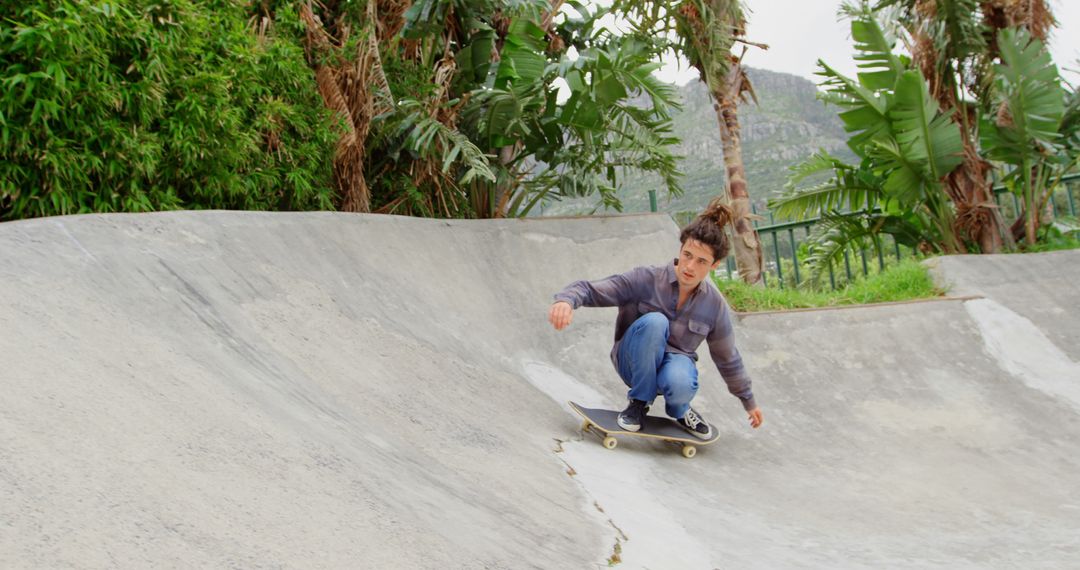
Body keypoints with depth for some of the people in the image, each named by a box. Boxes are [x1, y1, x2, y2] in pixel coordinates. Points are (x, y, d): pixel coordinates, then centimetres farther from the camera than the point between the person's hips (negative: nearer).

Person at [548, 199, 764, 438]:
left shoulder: (715, 306, -8)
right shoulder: (647, 279, -18)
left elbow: (728, 359, 7)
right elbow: (590, 290, -20)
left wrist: (749, 401, 17)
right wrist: (566, 300, -44)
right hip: (636, 362, -1)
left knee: (680, 385, -38)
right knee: (654, 321, -34)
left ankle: (679, 410, 0)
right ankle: (639, 402, -16)